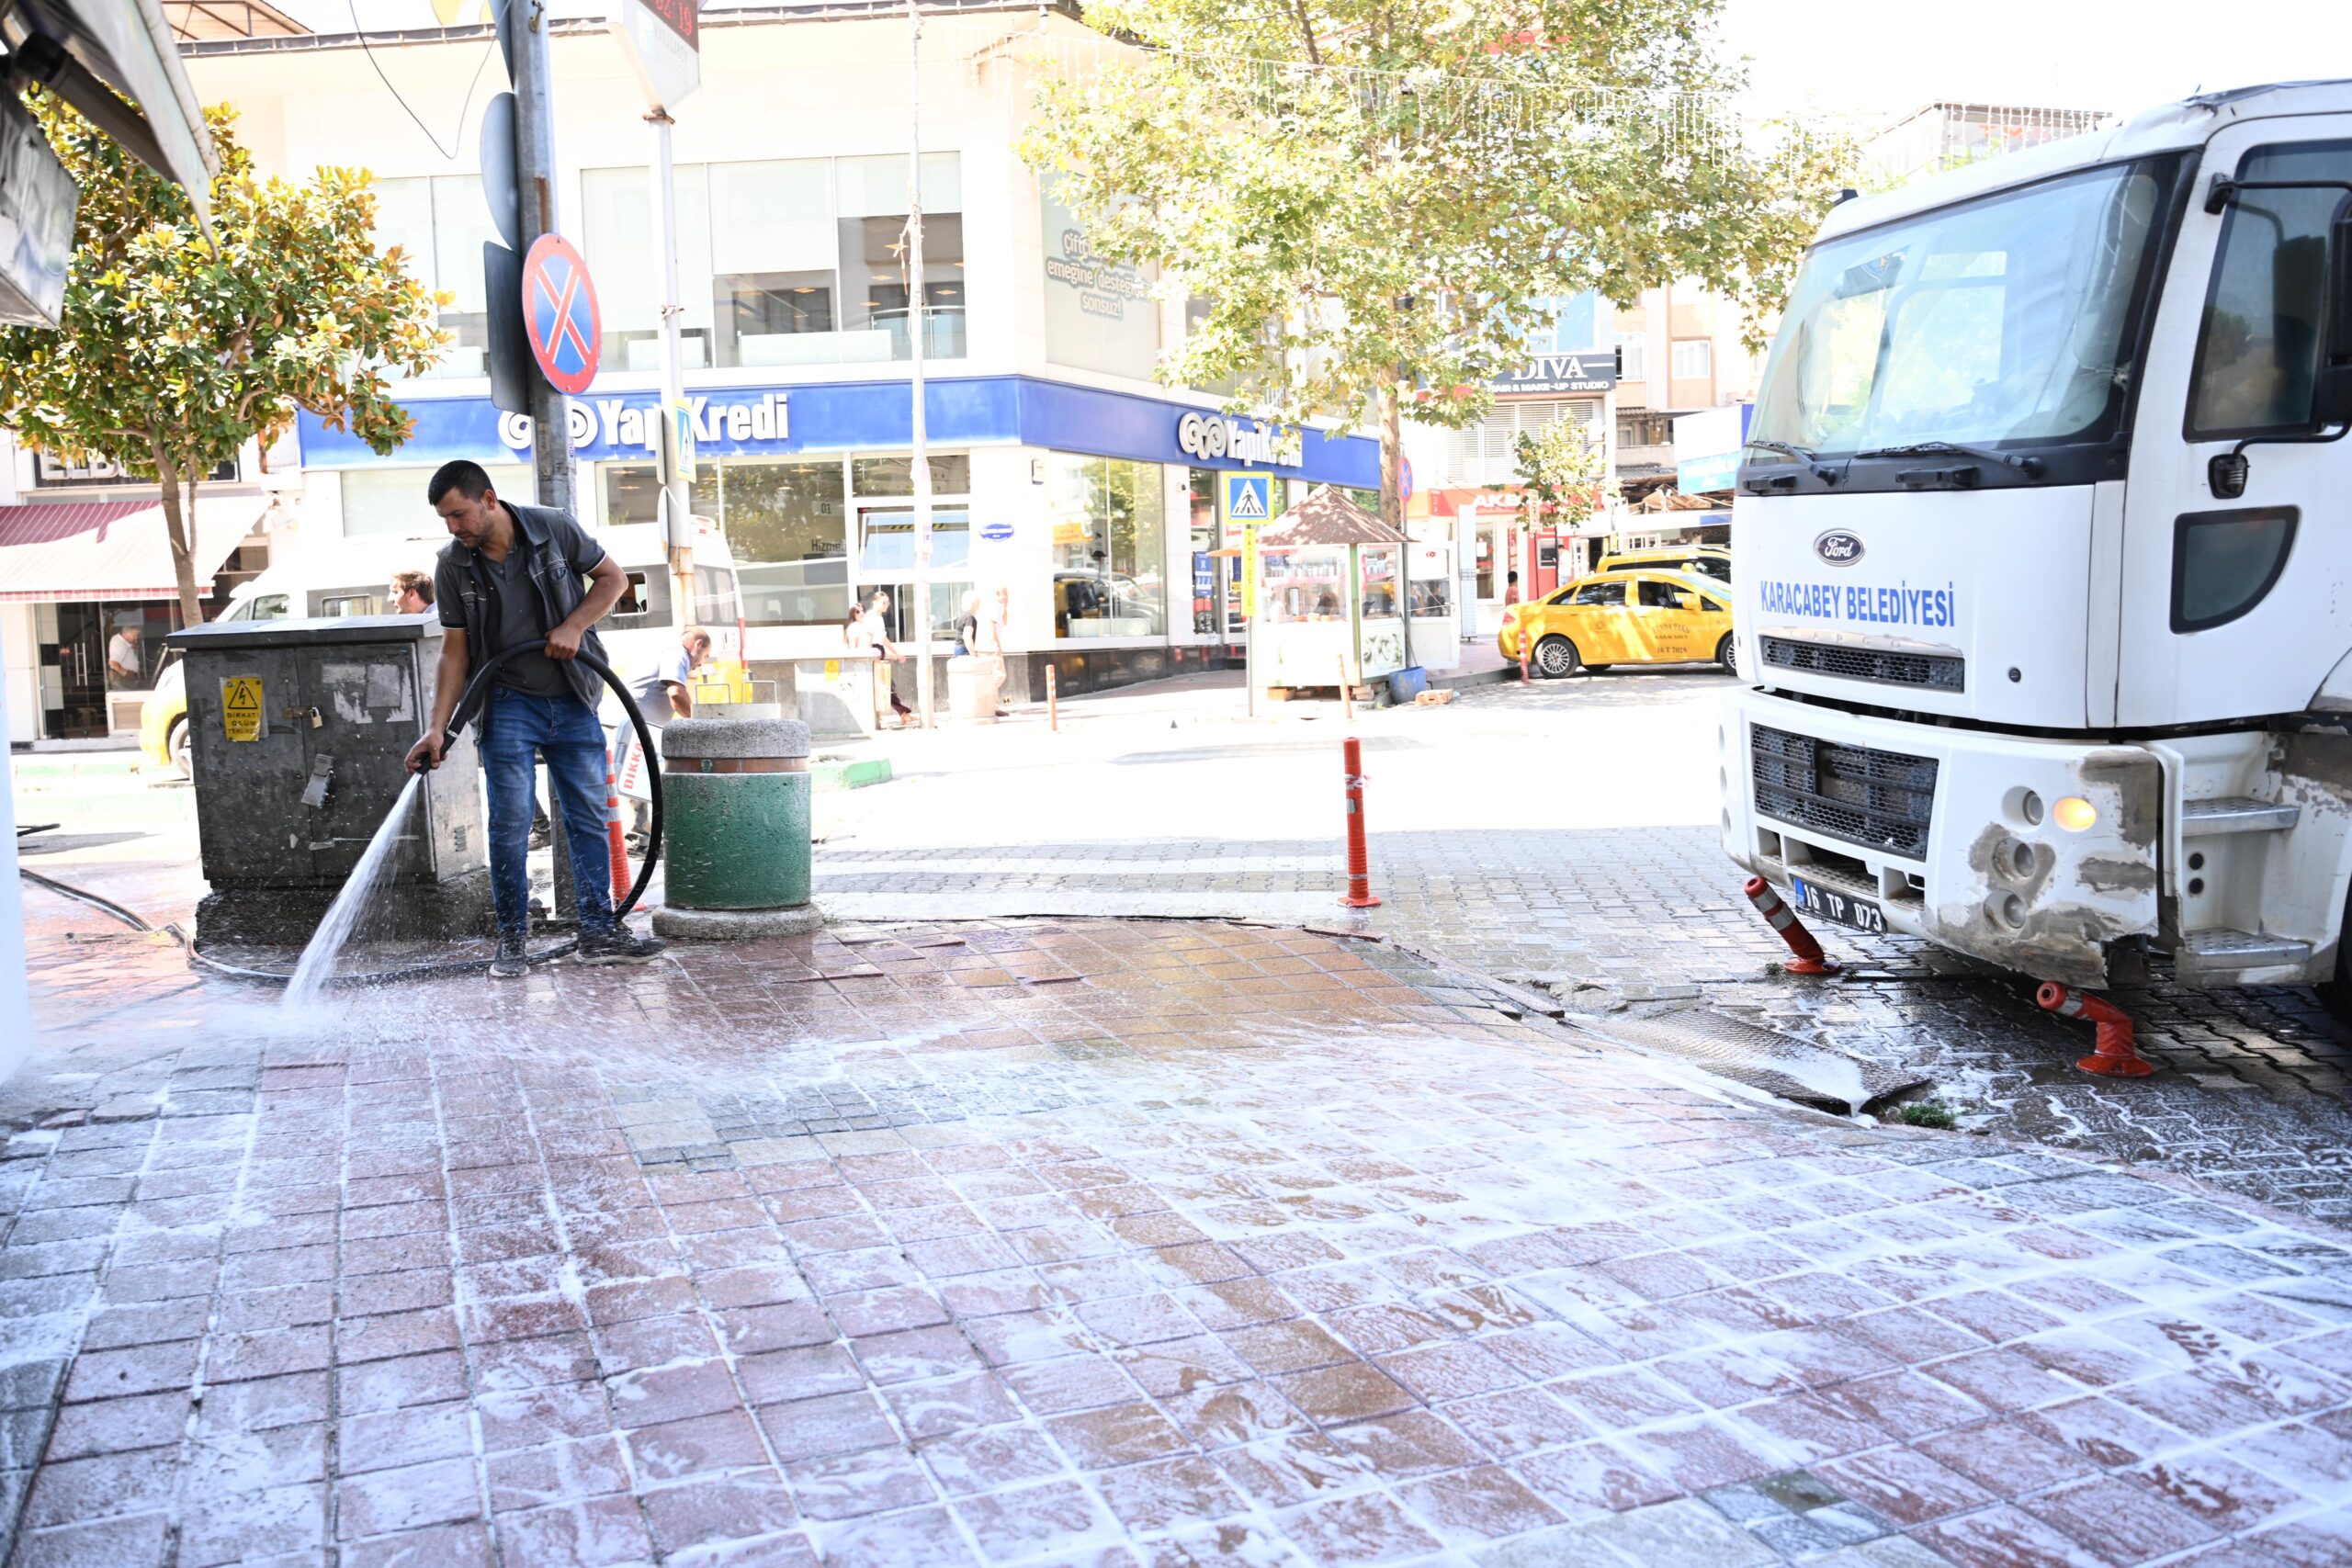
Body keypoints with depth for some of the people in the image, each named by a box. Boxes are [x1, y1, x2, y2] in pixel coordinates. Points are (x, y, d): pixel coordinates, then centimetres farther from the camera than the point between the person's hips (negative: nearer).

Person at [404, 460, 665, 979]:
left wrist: (574, 626, -13)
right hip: (509, 705, -1)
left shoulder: (554, 529, -8)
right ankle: (511, 941, 6)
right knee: (510, 823, -4)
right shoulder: (452, 566, -6)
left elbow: (613, 577, 3)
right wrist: (437, 728, -10)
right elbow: (455, 650, -3)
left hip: (572, 701, 1)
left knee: (589, 817, 4)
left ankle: (599, 930, 12)